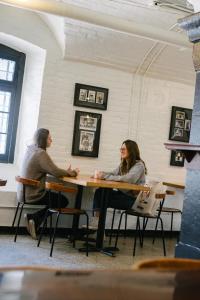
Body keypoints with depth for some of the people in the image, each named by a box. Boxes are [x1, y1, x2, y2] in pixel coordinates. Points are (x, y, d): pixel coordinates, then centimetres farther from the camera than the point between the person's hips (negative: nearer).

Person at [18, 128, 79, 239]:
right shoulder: (41, 154, -20)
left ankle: (33, 218, 11)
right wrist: (71, 172, -3)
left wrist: (67, 172, 4)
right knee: (63, 201, 8)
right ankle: (34, 219, 2)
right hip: (32, 195, -9)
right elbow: (55, 172, -22)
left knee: (56, 198, 24)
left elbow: (50, 170, 12)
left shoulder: (31, 149, 8)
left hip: (24, 192, 9)